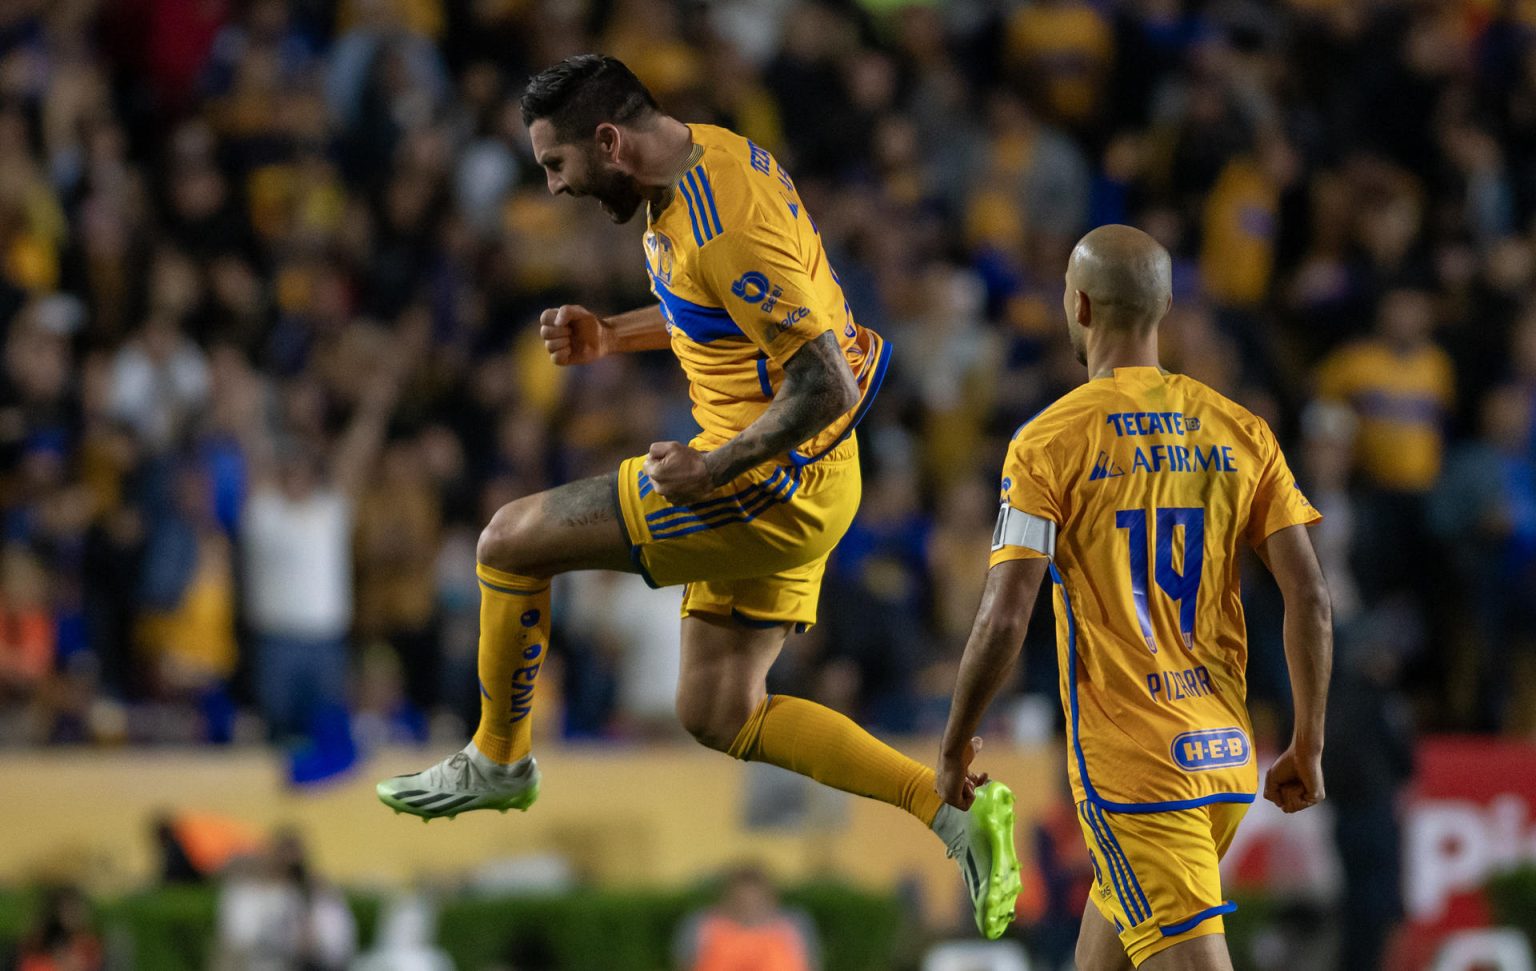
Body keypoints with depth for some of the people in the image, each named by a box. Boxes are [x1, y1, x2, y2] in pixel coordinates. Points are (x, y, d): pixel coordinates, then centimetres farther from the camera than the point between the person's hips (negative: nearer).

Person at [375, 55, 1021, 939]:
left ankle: (497, 760, 17)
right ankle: (956, 809, 8)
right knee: (719, 713, 14)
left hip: (773, 483, -10)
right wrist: (614, 335, 11)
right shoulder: (702, 153, 5)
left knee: (512, 541, -3)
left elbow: (828, 389, -27)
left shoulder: (726, 231, -27)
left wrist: (715, 467, -19)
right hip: (795, 485, 10)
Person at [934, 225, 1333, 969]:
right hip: (1227, 759, 6)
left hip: (1129, 765, -6)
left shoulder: (1048, 443, -8)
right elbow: (1309, 597, 1)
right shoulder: (1239, 433, 5)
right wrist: (1309, 746, 10)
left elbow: (1002, 621, -12)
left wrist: (956, 744, 2)